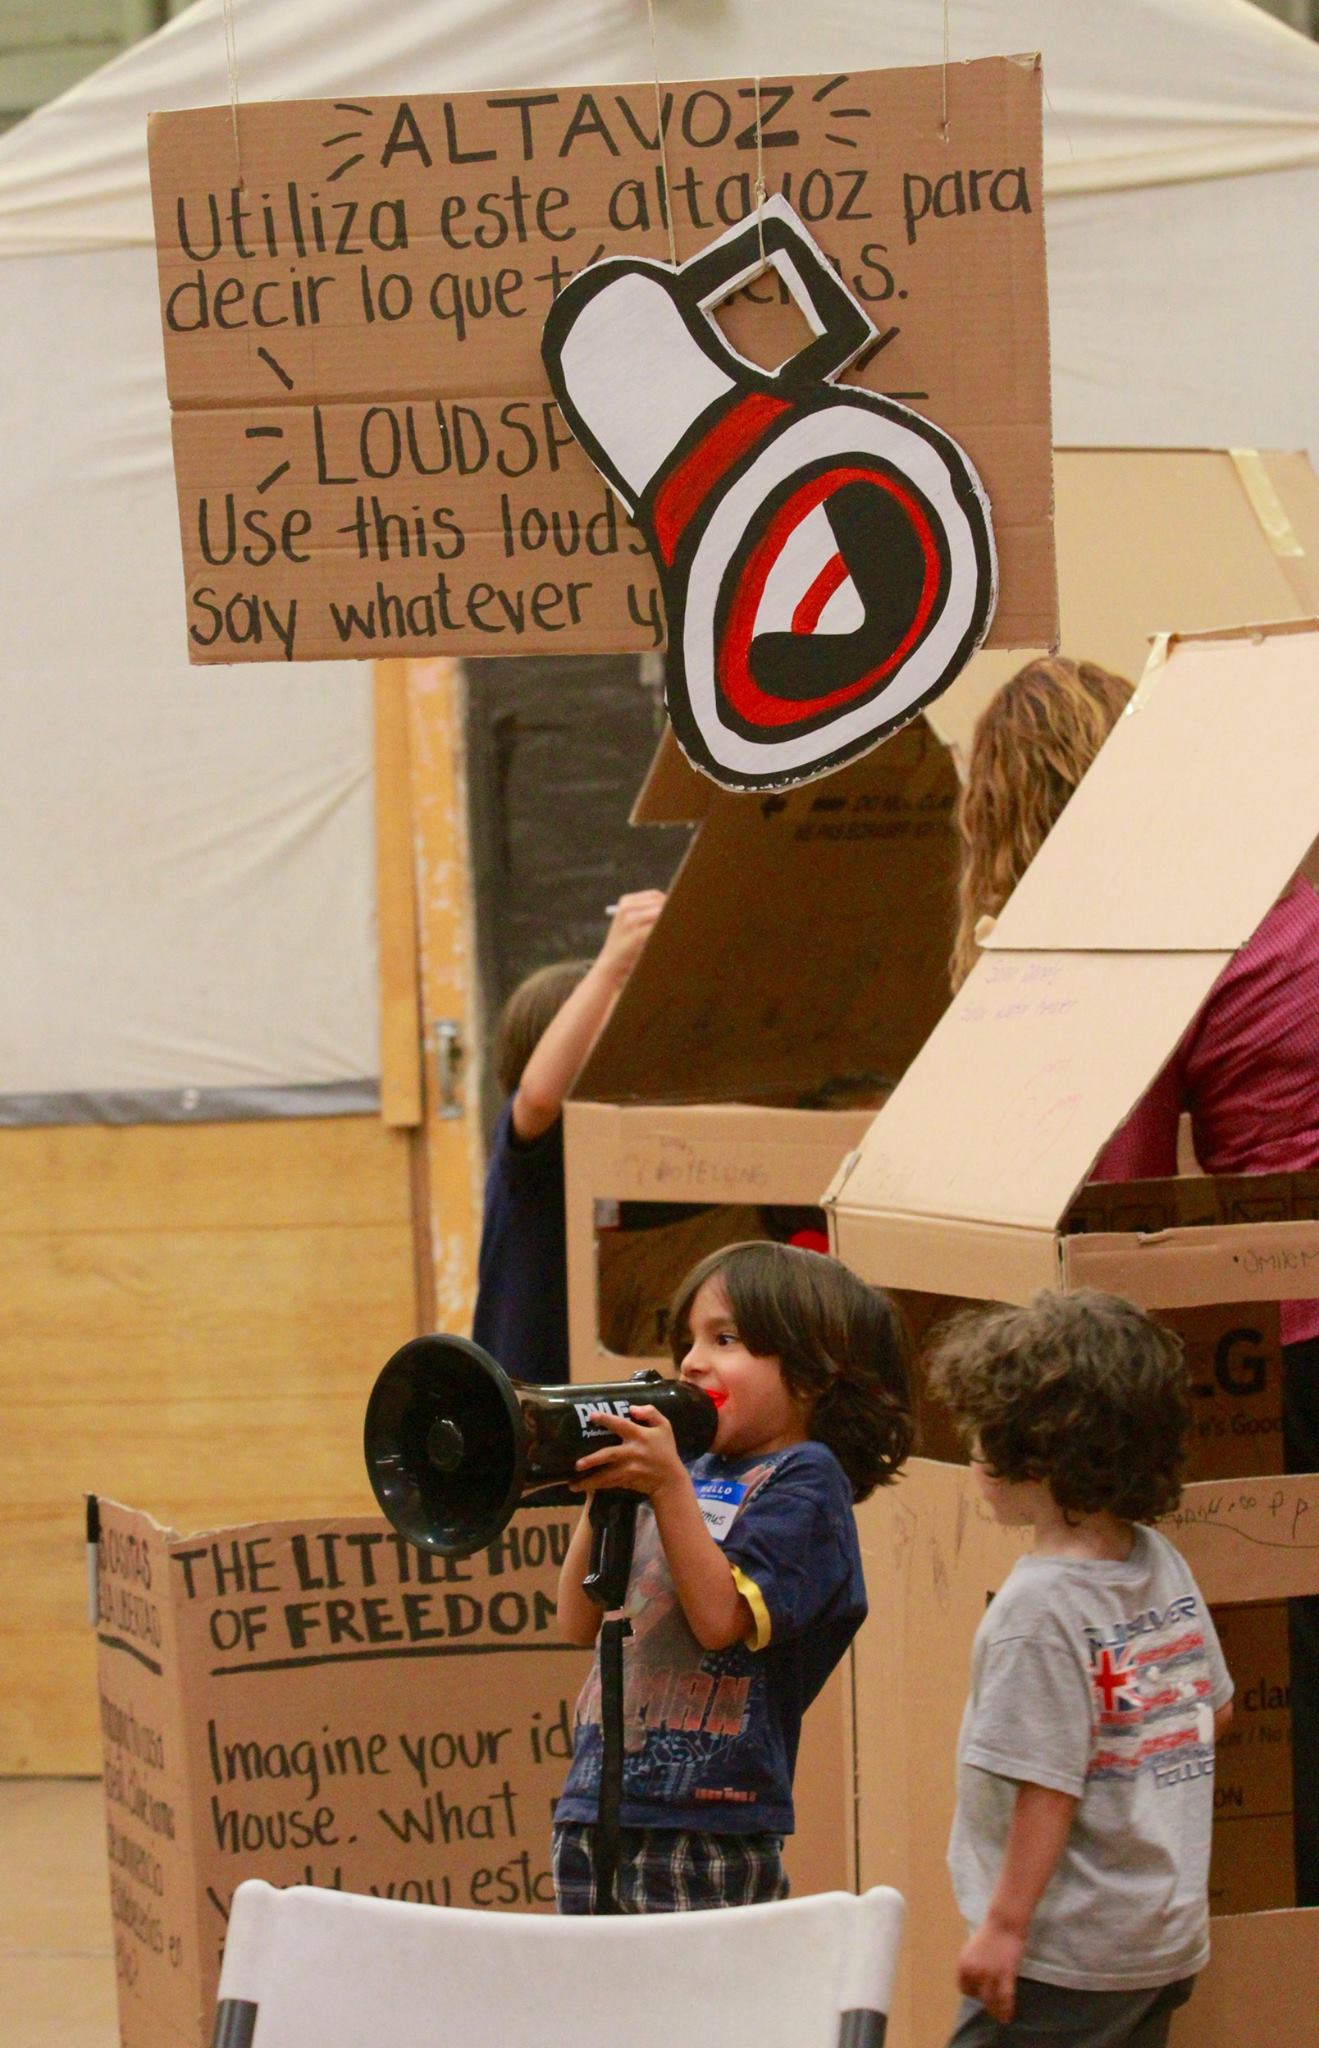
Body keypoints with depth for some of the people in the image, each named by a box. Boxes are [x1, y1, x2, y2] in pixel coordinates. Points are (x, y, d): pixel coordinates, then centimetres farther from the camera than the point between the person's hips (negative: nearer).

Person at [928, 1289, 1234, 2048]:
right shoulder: (1165, 1566, 3)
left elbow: (1048, 1784, -22)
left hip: (1063, 1960, -9)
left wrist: (1004, 1924, -15)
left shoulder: (1040, 1607, -22)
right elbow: (1216, 1708, 15)